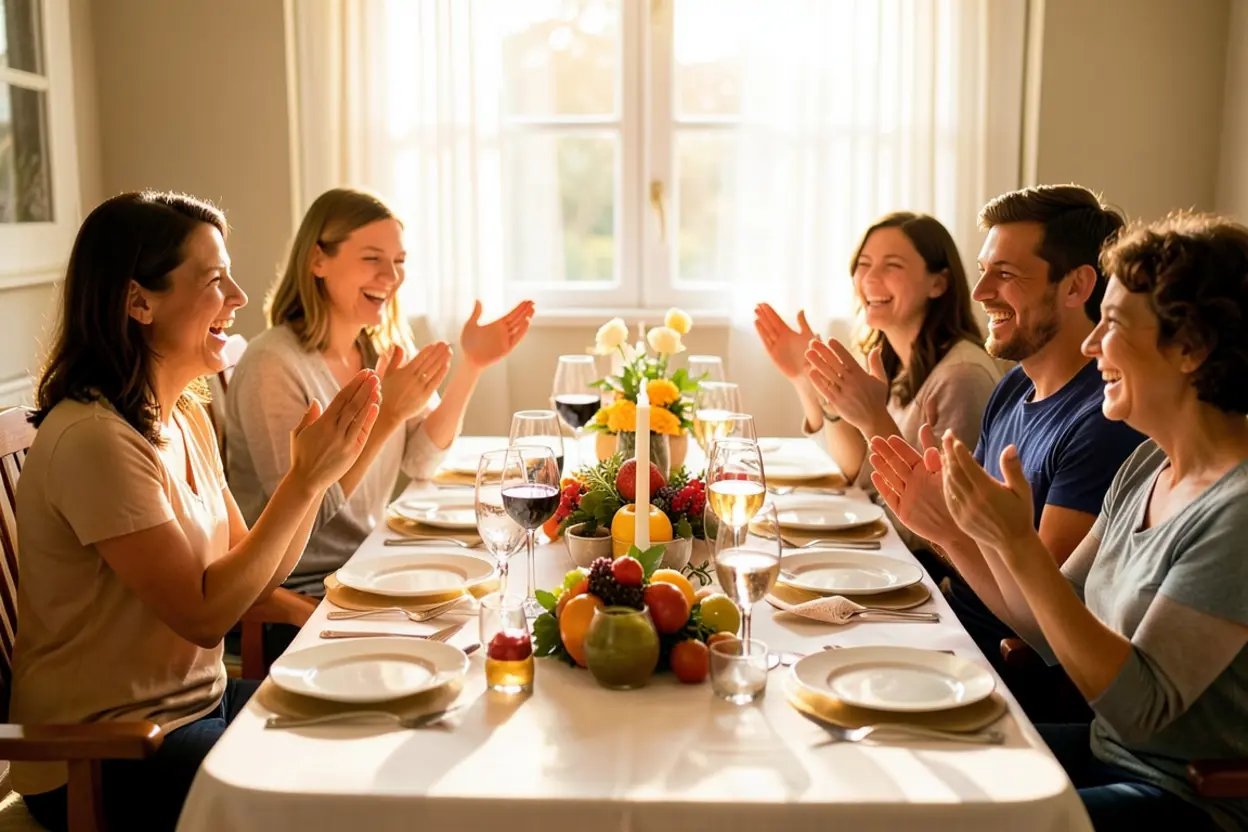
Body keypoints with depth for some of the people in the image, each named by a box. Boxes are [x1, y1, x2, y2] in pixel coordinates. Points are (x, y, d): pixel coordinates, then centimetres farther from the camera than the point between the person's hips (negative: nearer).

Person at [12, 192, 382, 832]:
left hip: (197, 701, 8)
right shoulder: (93, 439, -23)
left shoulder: (187, 416, 4)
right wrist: (304, 481, -22)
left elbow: (251, 576, 3)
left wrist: (315, 471, -10)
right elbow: (203, 615, -22)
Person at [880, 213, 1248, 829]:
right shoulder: (1146, 467, 3)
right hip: (1111, 753, 8)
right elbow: (1054, 629, 6)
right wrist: (948, 526, -5)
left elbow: (1138, 704, -25)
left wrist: (1018, 544, -30)